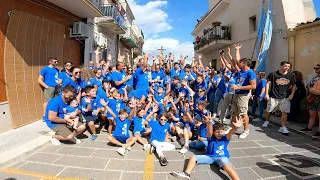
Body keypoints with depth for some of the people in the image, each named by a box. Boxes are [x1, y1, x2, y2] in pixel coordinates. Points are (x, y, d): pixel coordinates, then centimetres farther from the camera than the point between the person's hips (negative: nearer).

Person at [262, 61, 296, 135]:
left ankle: (283, 127, 3)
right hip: (273, 96, -1)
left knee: (285, 112, -6)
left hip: (285, 97, 2)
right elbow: (268, 83, -5)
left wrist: (292, 94, 2)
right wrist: (267, 94, -10)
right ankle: (267, 121, 38)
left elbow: (294, 85, 12)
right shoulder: (273, 74, -7)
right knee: (269, 110, 12)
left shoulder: (291, 75, 2)